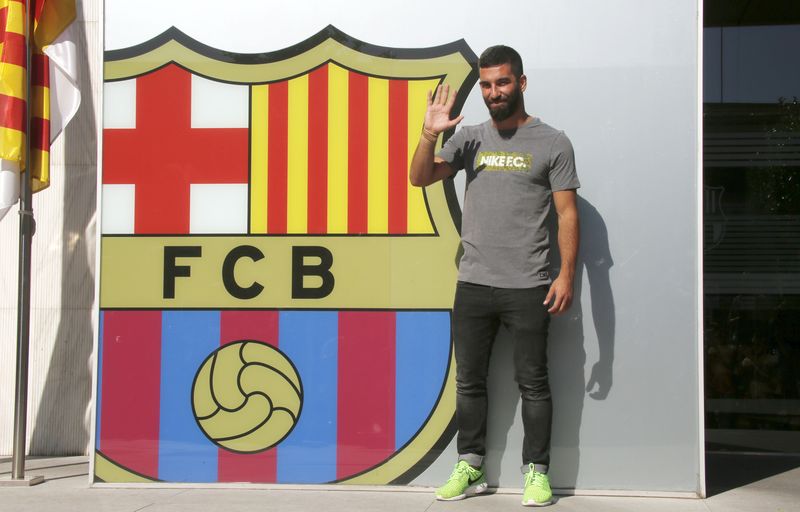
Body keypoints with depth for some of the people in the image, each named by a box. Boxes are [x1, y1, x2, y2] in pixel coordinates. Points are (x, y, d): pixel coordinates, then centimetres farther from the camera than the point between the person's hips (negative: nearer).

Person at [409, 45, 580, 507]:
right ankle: (471, 468, 21)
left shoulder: (552, 142, 0)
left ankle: (537, 472, 13)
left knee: (533, 383, 3)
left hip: (527, 287, -4)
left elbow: (567, 213, -2)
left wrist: (566, 274, -10)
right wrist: (430, 134, -12)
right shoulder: (470, 138, 10)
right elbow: (420, 178, 5)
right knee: (470, 380, 10)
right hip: (473, 284, 4)